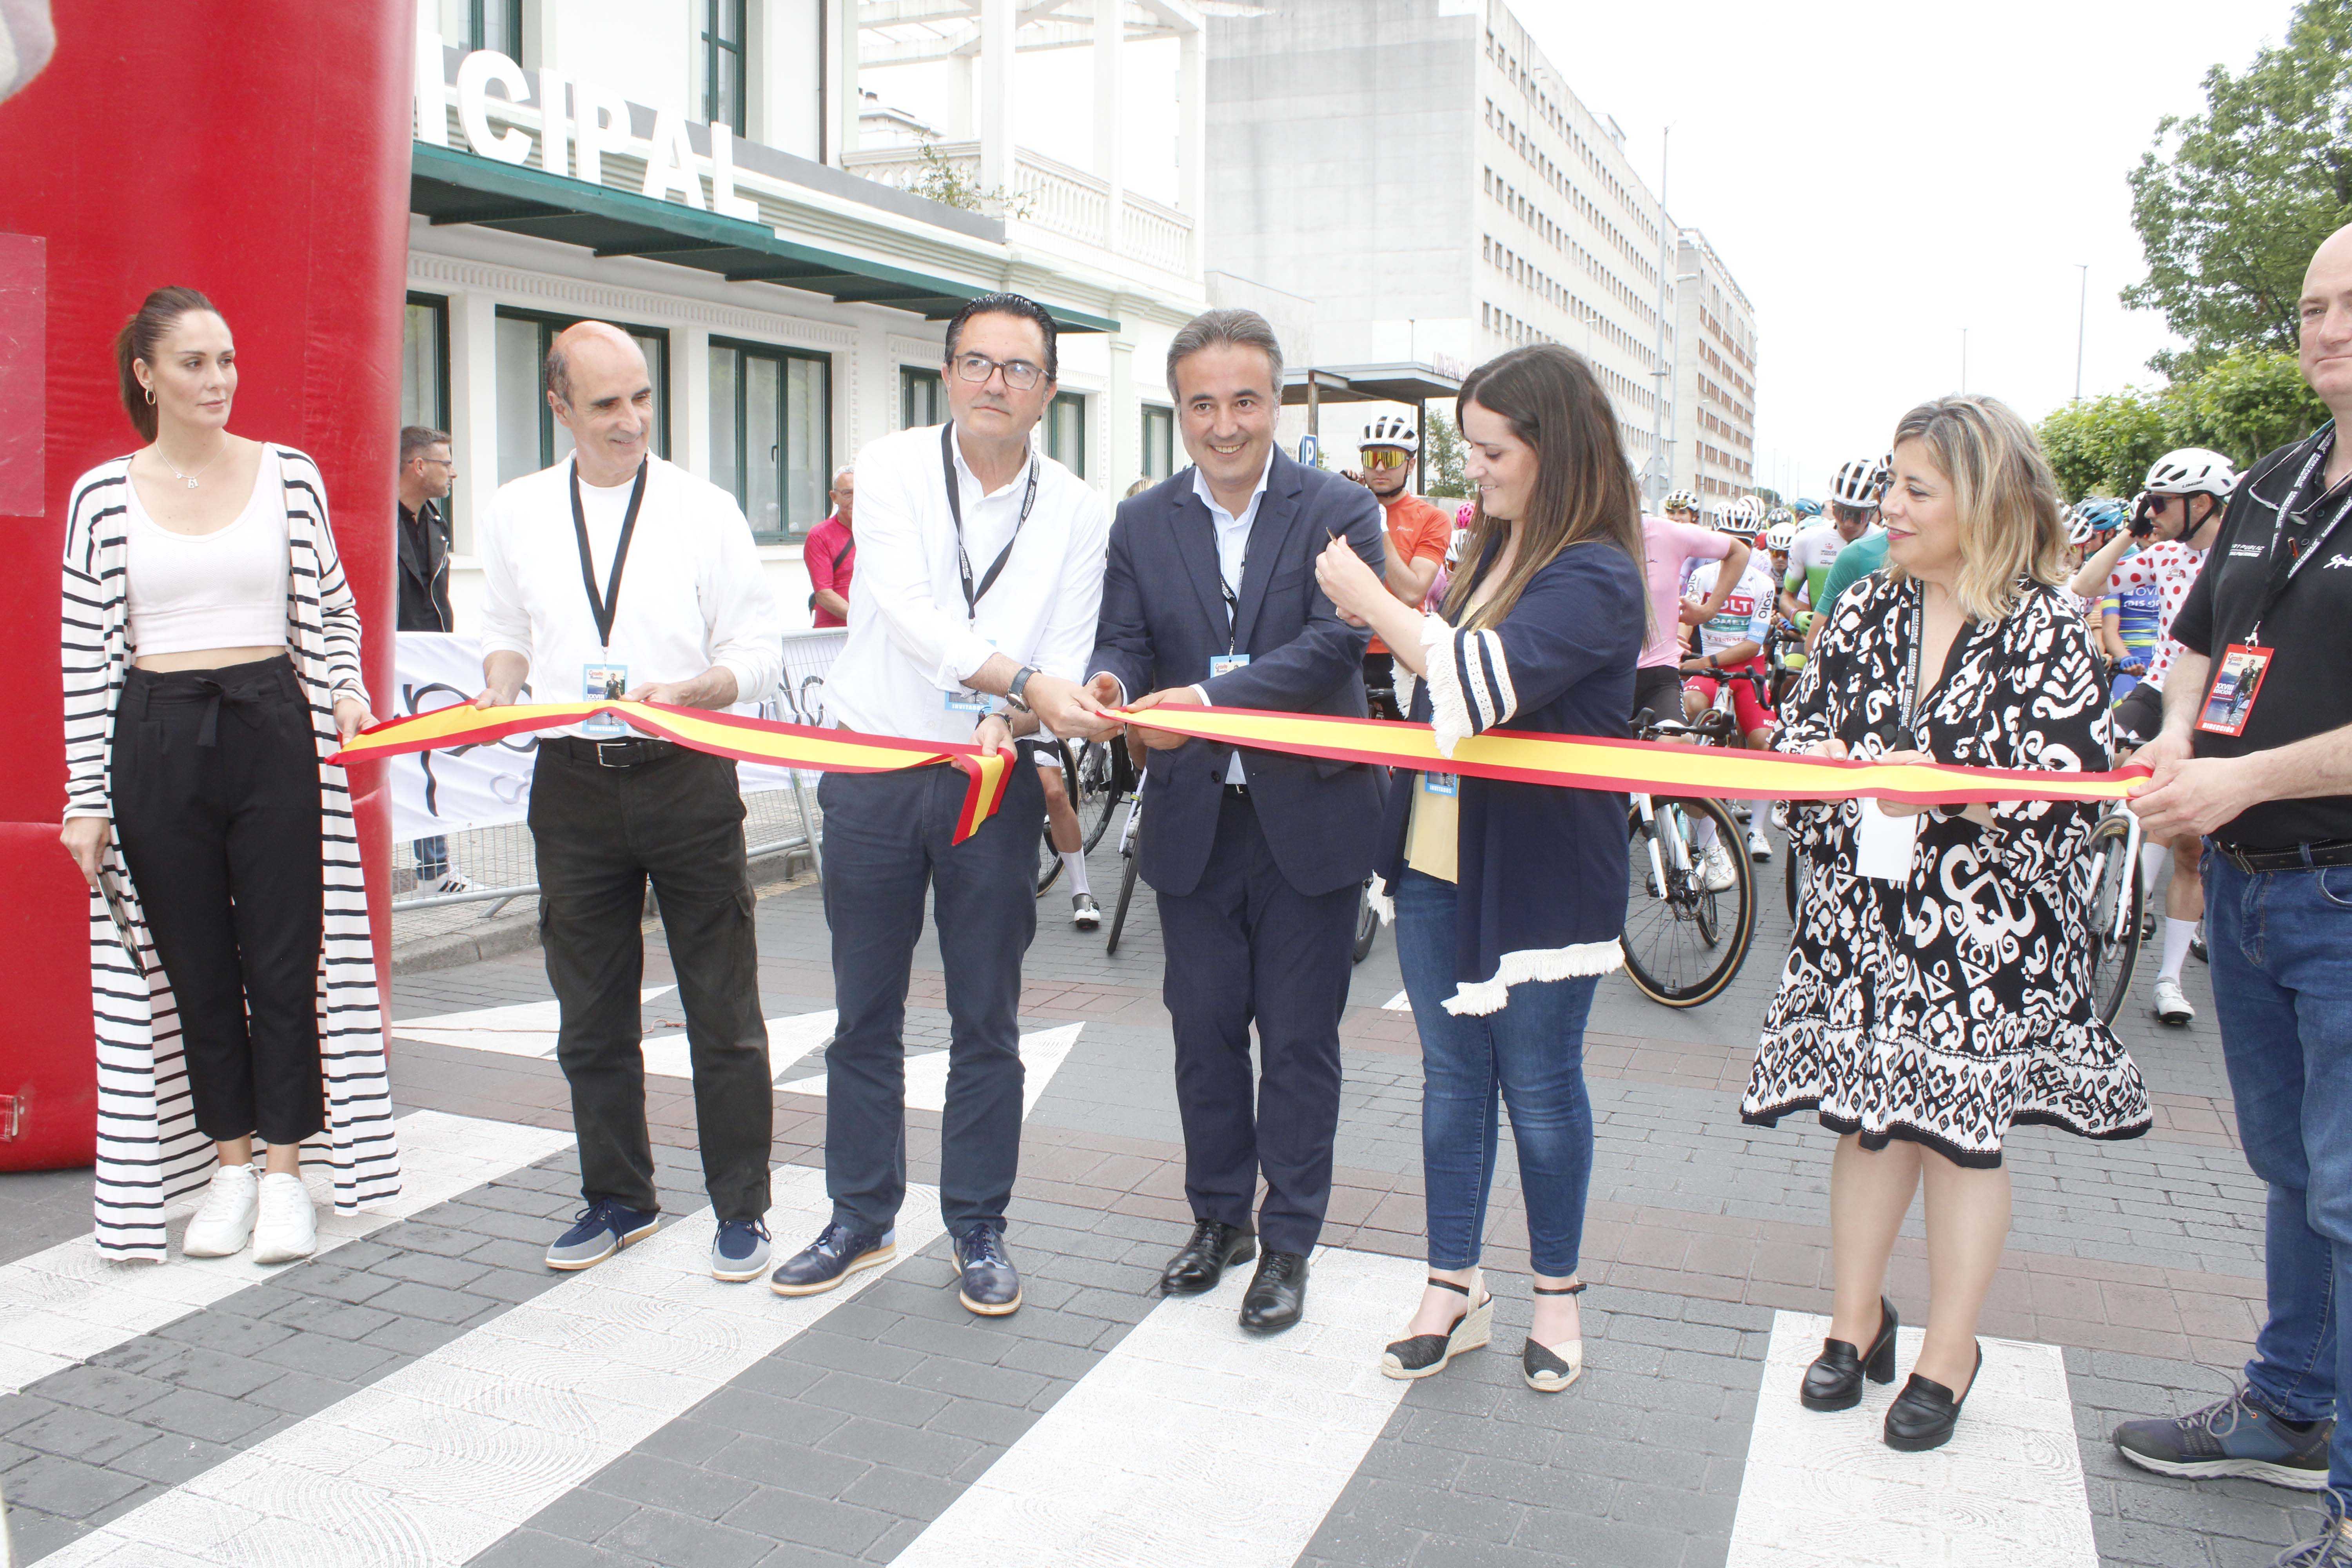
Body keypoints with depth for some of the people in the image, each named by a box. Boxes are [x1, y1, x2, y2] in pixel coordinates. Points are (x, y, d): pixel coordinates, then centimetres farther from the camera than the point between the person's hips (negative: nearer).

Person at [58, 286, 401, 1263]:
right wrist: (87, 797, 0)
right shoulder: (103, 496, 3)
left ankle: (284, 1174, 13)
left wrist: (344, 689, -6)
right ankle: (228, 1168, 23)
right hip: (155, 743, 1)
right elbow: (86, 654, 3)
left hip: (272, 733, 0)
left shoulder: (291, 476, 4)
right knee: (194, 969, 9)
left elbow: (332, 608, 12)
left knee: (287, 961, 1)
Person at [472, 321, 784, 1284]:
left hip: (687, 773, -3)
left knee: (722, 1010, 3)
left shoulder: (705, 509, -2)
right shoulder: (516, 512, 7)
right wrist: (500, 687, -2)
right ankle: (617, 1197, 29)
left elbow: (759, 652, -2)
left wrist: (686, 690, -19)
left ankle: (741, 1206, 17)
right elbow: (505, 629, 19)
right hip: (572, 781, 3)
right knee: (591, 1013, 12)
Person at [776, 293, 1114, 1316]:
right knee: (865, 1013, 11)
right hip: (874, 775, 0)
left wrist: (1012, 720, -25)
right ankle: (861, 1219, 27)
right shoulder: (891, 469, -3)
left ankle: (979, 1230, 22)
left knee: (987, 1022, 7)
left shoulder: (1075, 512, 1)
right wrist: (1023, 681, -31)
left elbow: (1068, 663, -3)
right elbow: (911, 612, -18)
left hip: (996, 781, 0)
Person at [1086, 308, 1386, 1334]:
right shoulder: (1142, 523, 6)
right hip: (1193, 822, 4)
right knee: (1204, 1030, 14)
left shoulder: (1340, 512, -5)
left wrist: (1209, 698, -31)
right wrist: (1109, 685, -26)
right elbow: (1125, 641, 0)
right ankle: (1219, 1217, 33)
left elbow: (1335, 643, -18)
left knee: (1299, 1039, 6)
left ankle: (1288, 1242, 22)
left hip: (1309, 817, -3)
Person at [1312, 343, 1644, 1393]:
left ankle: (1557, 1293, 28)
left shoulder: (1594, 579, -16)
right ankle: (1454, 1289, 26)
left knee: (1539, 1088, 8)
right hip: (1438, 863, 7)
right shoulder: (1489, 556, 8)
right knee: (1451, 1077, 13)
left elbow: (1484, 681, -29)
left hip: (1540, 875, -7)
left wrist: (1372, 601, -20)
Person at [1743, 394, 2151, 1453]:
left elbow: (2070, 785, -13)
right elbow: (1803, 730, 13)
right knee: (1864, 1117, 10)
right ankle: (1857, 1319, 27)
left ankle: (1948, 1357, 20)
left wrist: (1946, 786, -24)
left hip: (1984, 931, -4)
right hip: (1861, 914, 4)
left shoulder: (2048, 630, -7)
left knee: (1962, 1129, 4)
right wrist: (1823, 760, -8)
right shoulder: (1864, 615, 7)